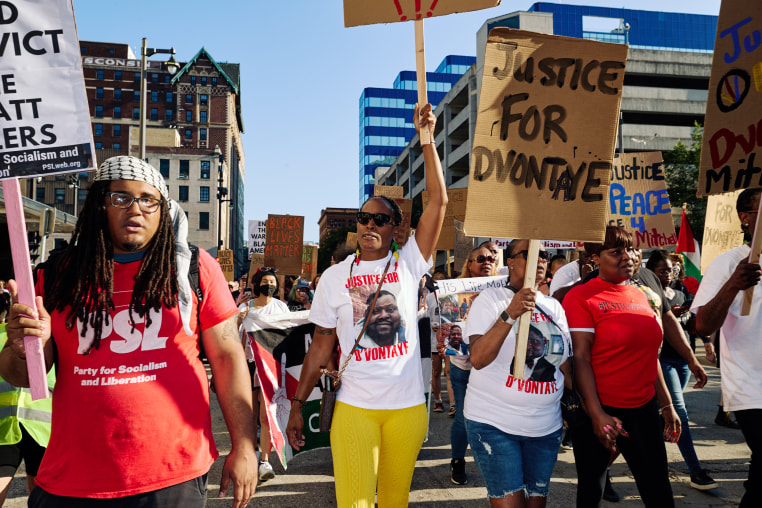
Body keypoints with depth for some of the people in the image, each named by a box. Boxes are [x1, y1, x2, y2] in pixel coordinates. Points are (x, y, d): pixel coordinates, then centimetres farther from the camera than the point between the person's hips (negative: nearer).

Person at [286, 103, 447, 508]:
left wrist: (426, 138, -8)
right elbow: (321, 346, 6)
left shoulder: (408, 264, 1)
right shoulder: (334, 277, 3)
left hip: (407, 406, 1)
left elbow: (438, 201, -7)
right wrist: (297, 404, 4)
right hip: (354, 406, 0)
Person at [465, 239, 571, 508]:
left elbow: (565, 365, 15)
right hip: (494, 424, -5)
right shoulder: (491, 298, -6)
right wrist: (509, 314, -25)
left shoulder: (554, 307, 11)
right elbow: (478, 359, -17)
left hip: (546, 426, 5)